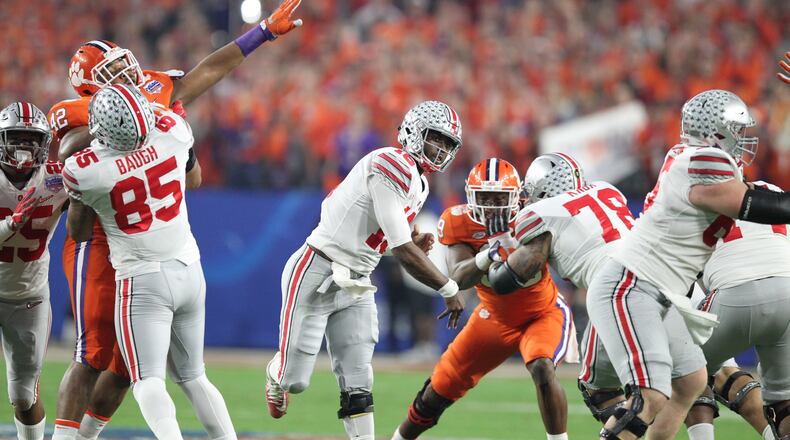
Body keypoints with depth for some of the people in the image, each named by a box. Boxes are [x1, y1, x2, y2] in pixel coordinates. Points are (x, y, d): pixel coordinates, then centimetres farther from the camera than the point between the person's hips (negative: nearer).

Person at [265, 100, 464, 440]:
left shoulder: (418, 183, 10)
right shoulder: (393, 167, -21)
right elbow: (402, 252, -22)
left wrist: (413, 245, -2)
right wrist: (449, 289, -13)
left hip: (355, 286, 9)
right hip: (316, 276, -8)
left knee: (357, 386, 1)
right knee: (295, 380, 0)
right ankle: (277, 374, 36)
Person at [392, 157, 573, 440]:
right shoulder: (459, 222, -19)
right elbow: (459, 278, -31)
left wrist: (508, 241, -41)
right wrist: (489, 254, -48)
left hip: (543, 313, -3)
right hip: (496, 318, 3)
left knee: (542, 369, -34)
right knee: (438, 391, 8)